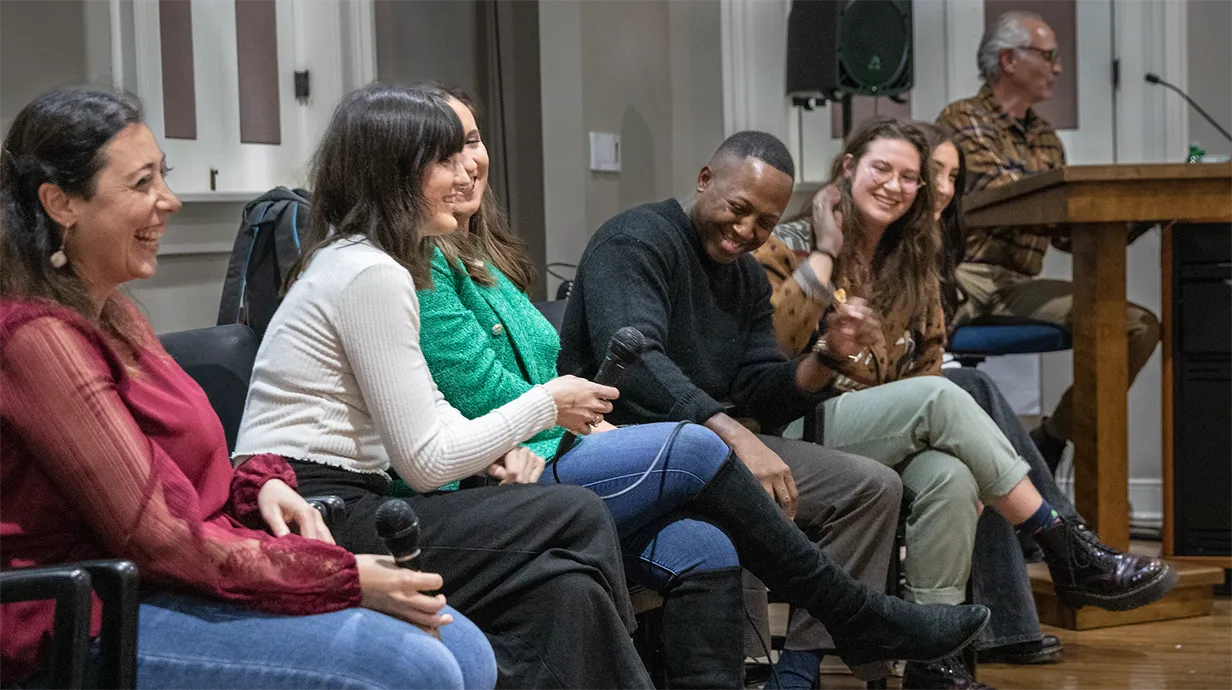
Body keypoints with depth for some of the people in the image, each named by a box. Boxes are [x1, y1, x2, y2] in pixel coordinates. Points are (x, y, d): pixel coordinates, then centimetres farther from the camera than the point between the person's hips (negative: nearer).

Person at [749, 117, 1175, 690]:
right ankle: (1068, 555, -25)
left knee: (949, 475, -33)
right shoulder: (792, 245, 4)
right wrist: (823, 255, -10)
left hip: (893, 440, 5)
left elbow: (927, 363, 12)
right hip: (804, 432, -4)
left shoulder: (914, 265, 19)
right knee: (940, 397, -30)